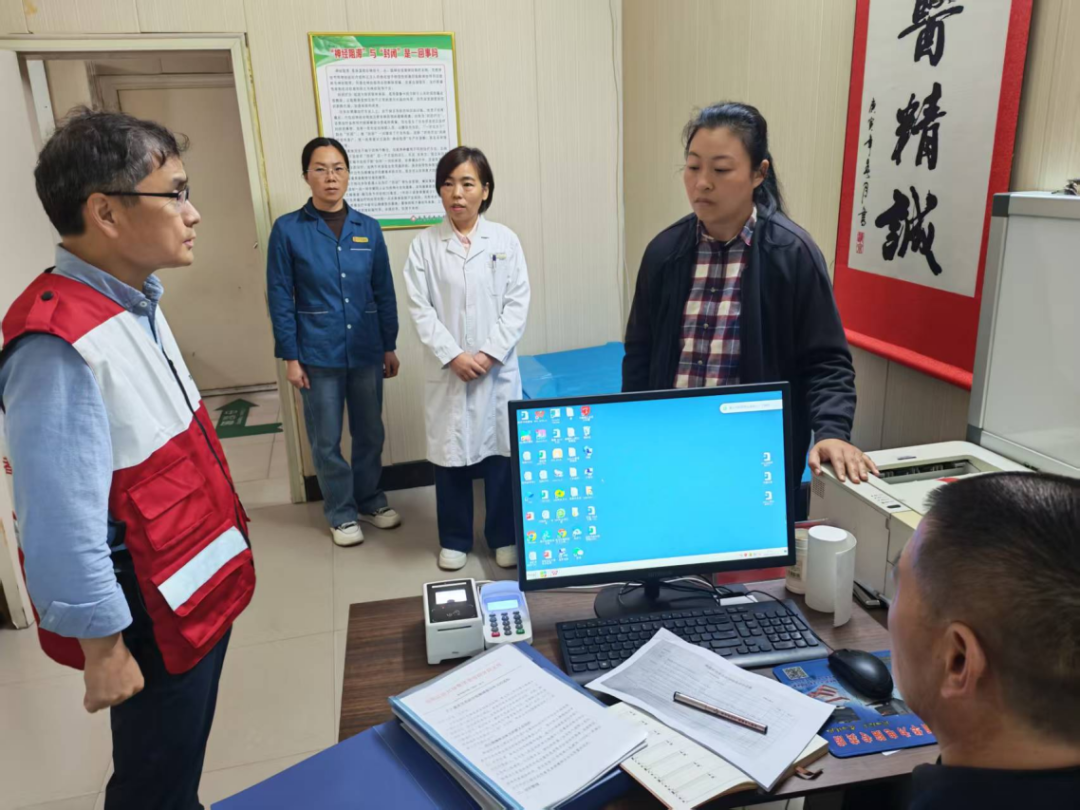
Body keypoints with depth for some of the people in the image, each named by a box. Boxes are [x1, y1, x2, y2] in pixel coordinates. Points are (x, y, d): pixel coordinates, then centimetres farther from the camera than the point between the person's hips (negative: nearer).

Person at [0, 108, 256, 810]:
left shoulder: (134, 302, 3)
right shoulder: (60, 343, -28)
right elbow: (62, 525, -26)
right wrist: (102, 649, -17)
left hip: (197, 586, 8)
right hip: (151, 615, -8)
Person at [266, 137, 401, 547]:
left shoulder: (368, 228, 2)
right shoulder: (287, 229, -5)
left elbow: (384, 293, 7)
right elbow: (280, 298, -5)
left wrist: (390, 346, 6)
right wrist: (290, 356, -7)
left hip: (366, 351, 3)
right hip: (318, 354, -2)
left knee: (370, 433, 13)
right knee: (327, 441, 8)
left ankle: (371, 500, 33)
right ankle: (341, 513, 26)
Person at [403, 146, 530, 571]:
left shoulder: (505, 240, 1)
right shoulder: (424, 244, 0)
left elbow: (518, 304, -3)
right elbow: (420, 308, -4)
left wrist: (490, 354, -12)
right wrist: (452, 356, -13)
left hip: (498, 369, 0)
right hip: (447, 371, 0)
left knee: (502, 452, 8)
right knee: (449, 454, 9)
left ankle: (504, 537, 26)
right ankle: (455, 540, 27)